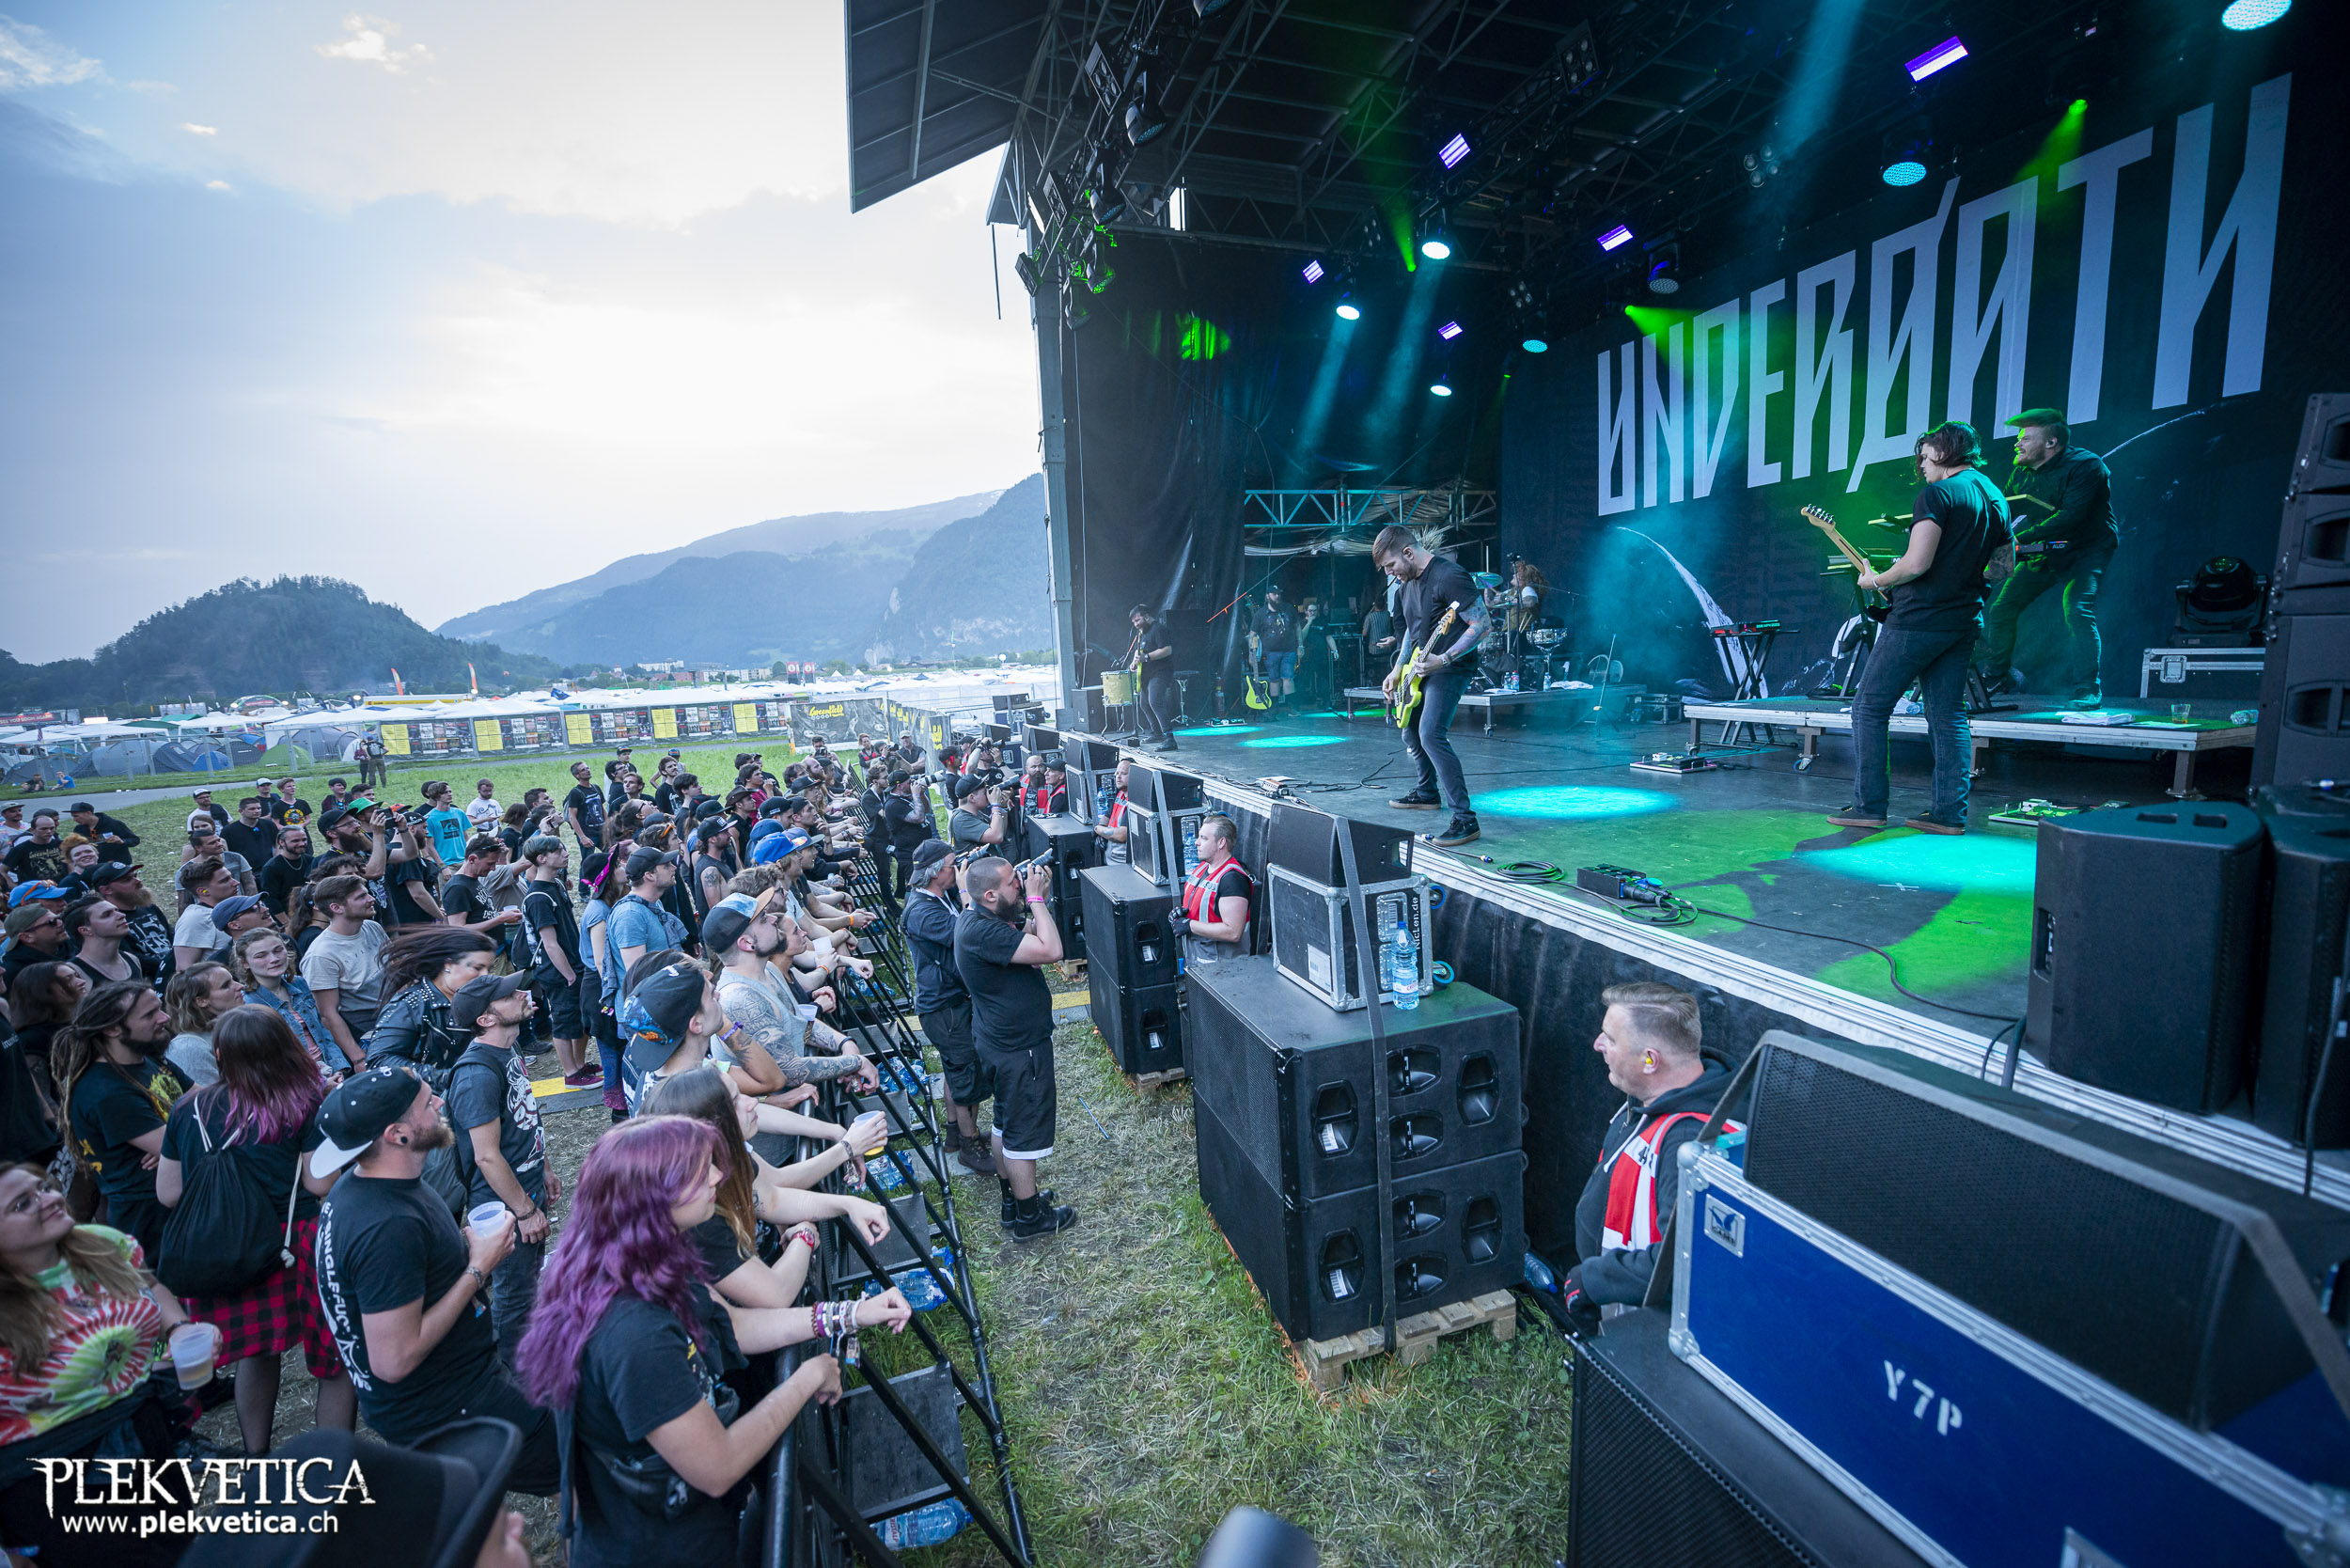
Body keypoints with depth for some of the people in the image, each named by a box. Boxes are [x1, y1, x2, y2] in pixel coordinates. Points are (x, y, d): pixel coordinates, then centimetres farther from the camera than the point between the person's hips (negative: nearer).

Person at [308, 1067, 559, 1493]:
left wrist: (465, 1251, 6)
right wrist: (478, 1270, -20)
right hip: (444, 1408, -9)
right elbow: (394, 1361, -28)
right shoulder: (388, 1225, -31)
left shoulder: (356, 1185, 0)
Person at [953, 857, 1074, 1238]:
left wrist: (1037, 896, -9)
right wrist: (1036, 898, -28)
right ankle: (1029, 1217, 24)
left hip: (1001, 1039, 10)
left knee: (1006, 1122, 23)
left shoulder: (976, 918, 0)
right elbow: (1051, 951, -37)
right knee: (1025, 1130, 7)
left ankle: (1013, 1200, 40)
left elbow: (1031, 936, 6)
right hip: (1019, 1048, -10)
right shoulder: (982, 932, -32)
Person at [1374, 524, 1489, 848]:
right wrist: (1398, 669, 13)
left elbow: (1481, 624, -22)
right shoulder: (1409, 580, 9)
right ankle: (1428, 793, 41)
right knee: (1410, 730, 20)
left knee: (1431, 734, -23)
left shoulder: (1448, 576, -20)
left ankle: (1465, 819, -21)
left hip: (1451, 667, -10)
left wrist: (1443, 659, -28)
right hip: (1420, 668, 10)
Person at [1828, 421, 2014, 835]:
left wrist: (1876, 580, -4)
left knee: (1869, 707, -1)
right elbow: (2005, 564, 22)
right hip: (1965, 621, 9)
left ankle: (1869, 806, -2)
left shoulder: (1937, 493, -11)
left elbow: (1916, 563, -20)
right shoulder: (1996, 497, 16)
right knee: (1948, 717, 9)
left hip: (1919, 618, -8)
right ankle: (1950, 814, 9)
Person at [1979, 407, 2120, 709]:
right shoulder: (2021, 473, 3)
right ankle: (1996, 678, 20)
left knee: (2077, 611, -25)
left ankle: (2088, 689, -19)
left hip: (2085, 550, -7)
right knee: (2000, 607, 2)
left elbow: (2071, 516, -30)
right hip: (2042, 552, 7)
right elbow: (2004, 513, 7)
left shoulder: (2085, 466, -19)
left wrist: (2021, 538, -37)